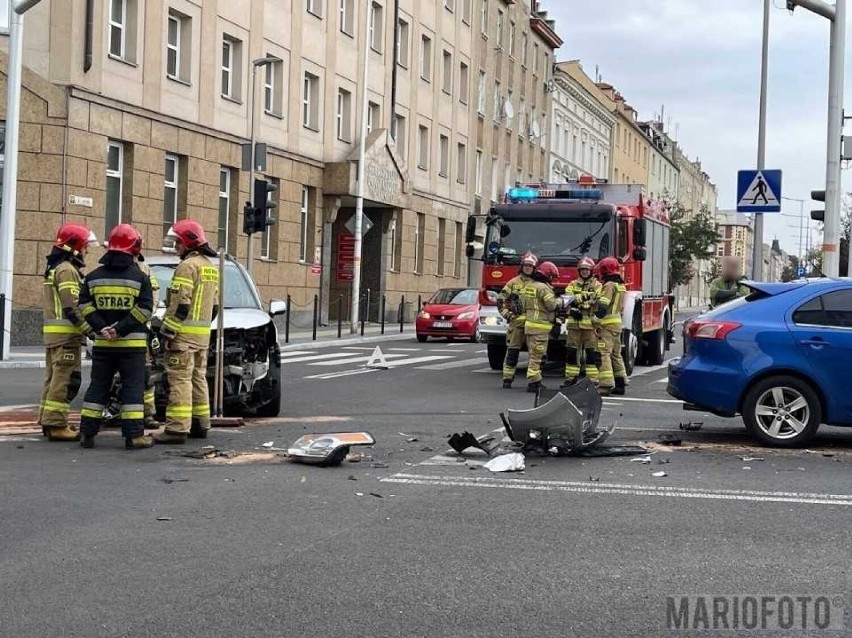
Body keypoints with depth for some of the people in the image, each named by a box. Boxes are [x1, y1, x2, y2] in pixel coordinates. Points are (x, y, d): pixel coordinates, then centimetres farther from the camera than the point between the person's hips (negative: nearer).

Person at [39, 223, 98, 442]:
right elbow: (72, 307, -20)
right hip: (66, 333, -11)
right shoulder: (67, 270, -12)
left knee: (54, 377, 14)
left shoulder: (54, 268, 21)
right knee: (65, 379, -10)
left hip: (52, 332, 11)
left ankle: (47, 421, 18)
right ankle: (56, 424, -12)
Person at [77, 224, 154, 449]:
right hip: (132, 343, -4)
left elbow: (85, 306, -1)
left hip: (102, 343, 4)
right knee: (132, 388, -1)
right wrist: (121, 329, -12)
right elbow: (144, 310, -13)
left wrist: (101, 328, -7)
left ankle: (88, 433, 10)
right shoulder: (139, 278, -5)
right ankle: (134, 435, -5)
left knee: (98, 387, 11)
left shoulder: (94, 277, 7)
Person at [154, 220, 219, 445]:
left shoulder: (187, 266, -14)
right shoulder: (211, 268, 17)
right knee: (198, 378, 15)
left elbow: (179, 304, -19)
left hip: (184, 333, -9)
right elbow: (214, 305, 20)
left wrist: (166, 332, -17)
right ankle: (200, 424, 19)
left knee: (180, 379, -10)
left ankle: (177, 428, -13)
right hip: (203, 333, 9)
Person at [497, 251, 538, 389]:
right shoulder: (513, 282, 7)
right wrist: (506, 314, -4)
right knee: (512, 351, -2)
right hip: (516, 321, -1)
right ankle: (507, 379, 1)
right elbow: (501, 300, 7)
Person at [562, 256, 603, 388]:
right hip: (574, 323, 3)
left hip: (590, 323, -3)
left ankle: (593, 379, -2)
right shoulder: (573, 284, 14)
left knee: (591, 351, -4)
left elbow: (598, 302, -8)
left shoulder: (597, 285, 5)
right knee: (571, 350, 5)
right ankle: (571, 377, 13)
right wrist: (582, 297, -21)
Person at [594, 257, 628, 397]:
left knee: (603, 354, -12)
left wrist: (596, 321, -21)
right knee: (616, 354, 16)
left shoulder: (609, 285, -12)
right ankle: (620, 384, 20)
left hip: (607, 324, -10)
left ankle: (606, 385, -19)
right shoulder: (621, 286, 17)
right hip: (617, 322, 10)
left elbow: (602, 306, -21)